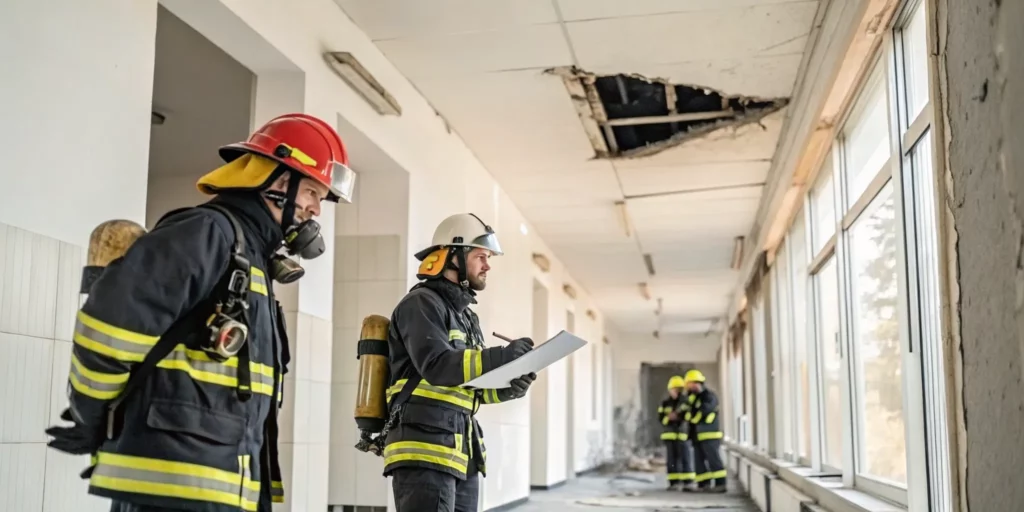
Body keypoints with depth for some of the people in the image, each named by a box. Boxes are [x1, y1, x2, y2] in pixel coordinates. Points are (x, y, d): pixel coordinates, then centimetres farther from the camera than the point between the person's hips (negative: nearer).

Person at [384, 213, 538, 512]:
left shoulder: (465, 314, 23)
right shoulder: (422, 304, -6)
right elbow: (437, 367, -20)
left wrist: (508, 387, 3)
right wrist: (500, 356, -27)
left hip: (462, 453, 9)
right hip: (424, 451, -9)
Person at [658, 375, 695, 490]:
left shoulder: (686, 402, 0)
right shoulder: (665, 403, 8)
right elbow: (660, 418, 3)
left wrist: (679, 416, -17)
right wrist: (669, 417, -16)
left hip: (683, 434, -3)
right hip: (669, 434, 3)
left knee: (685, 458, -4)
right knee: (672, 459, 3)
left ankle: (688, 482, 3)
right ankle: (674, 482, 7)